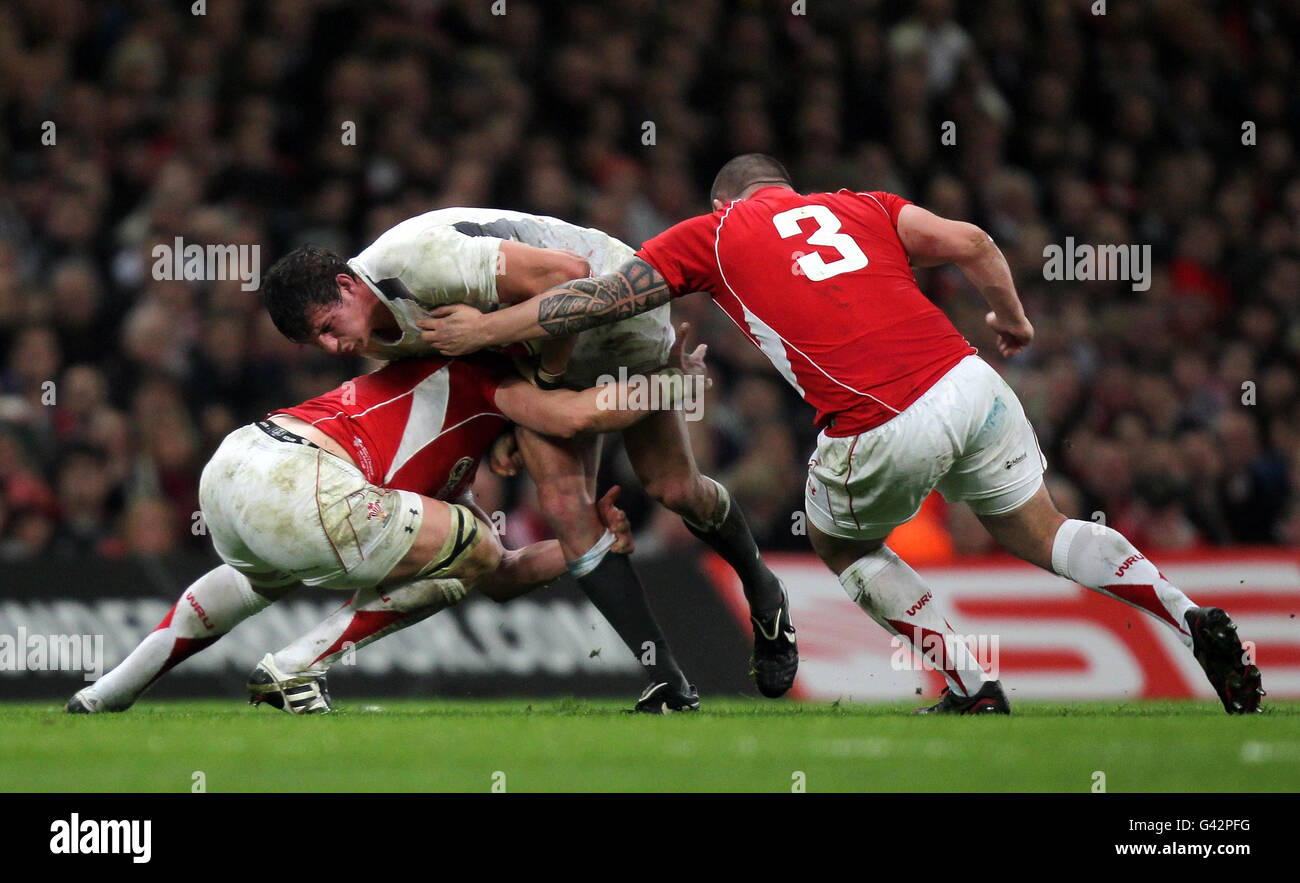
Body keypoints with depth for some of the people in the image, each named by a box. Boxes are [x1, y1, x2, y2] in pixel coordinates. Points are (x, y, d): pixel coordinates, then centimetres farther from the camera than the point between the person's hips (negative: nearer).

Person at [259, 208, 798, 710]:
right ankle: (665, 679, -6)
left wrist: (547, 374, -27)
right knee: (563, 501, -10)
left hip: (620, 313, -6)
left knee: (674, 488, 1)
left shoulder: (418, 258, -39)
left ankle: (760, 589, 34)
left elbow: (566, 273, -38)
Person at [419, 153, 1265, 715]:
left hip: (884, 431, -4)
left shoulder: (713, 234, 16)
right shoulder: (858, 206, 24)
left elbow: (600, 299, 18)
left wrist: (484, 329, 29)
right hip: (968, 381, 4)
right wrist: (1013, 318, 29)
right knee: (1041, 533, 23)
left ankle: (975, 690, 15)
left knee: (844, 545, 26)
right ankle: (1193, 617, 3)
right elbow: (970, 242, 11)